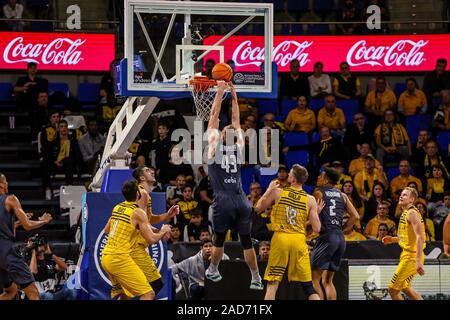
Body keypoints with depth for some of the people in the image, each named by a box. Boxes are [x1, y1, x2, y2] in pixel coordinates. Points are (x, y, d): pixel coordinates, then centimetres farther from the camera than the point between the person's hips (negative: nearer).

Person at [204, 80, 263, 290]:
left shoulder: (214, 145, 0)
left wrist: (220, 93, 7)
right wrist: (233, 95, 18)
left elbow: (214, 117, 5)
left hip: (223, 201, -2)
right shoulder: (239, 147, 6)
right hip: (241, 200, 2)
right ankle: (256, 279, 2)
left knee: (219, 240, 10)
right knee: (247, 242, 3)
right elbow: (236, 121, 16)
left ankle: (212, 271, 24)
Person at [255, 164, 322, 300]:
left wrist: (269, 190, 24)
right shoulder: (310, 200, 1)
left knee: (272, 284, 3)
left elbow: (258, 208, 12)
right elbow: (316, 229, -2)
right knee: (308, 286, 6)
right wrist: (317, 211, 16)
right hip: (299, 240, 1)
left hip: (280, 238, -1)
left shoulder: (277, 192, -1)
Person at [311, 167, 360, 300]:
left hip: (326, 236, -7)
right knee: (327, 280, 15)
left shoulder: (318, 193, 0)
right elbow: (355, 216, 10)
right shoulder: (342, 196, 16)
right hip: (340, 238, 7)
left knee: (314, 278, -2)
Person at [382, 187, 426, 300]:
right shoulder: (405, 213, 15)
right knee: (405, 287, 25)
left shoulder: (412, 213, -17)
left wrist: (418, 261, -33)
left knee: (393, 289, -7)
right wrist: (393, 239, 15)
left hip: (411, 257, -10)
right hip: (407, 255, 10)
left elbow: (420, 237, -26)